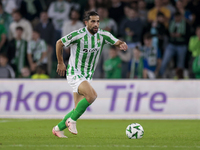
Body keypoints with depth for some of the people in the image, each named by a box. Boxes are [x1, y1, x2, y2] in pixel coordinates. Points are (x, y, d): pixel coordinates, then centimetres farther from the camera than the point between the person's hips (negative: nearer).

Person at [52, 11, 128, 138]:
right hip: (75, 74, -6)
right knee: (91, 95, -29)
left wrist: (122, 45, -25)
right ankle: (72, 120, -12)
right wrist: (60, 63, 0)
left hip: (88, 76, 7)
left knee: (78, 109, 6)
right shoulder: (78, 35, -17)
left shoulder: (102, 35, -3)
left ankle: (58, 128, 24)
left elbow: (117, 42, 0)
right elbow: (59, 43, -5)